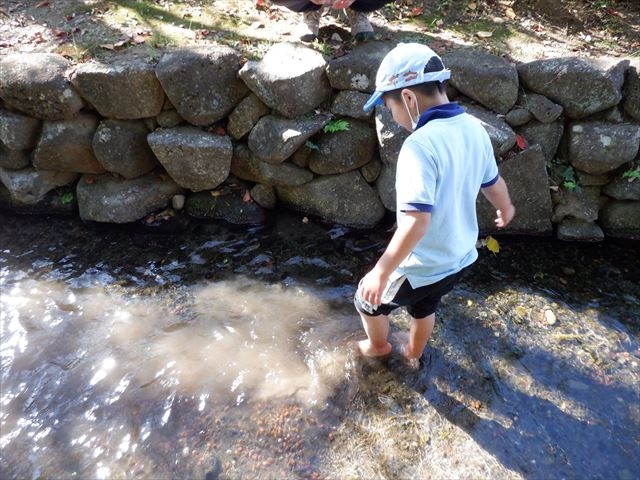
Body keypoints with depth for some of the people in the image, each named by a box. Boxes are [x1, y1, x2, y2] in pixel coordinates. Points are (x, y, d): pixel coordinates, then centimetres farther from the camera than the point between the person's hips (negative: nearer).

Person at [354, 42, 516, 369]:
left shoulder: (420, 145, -31)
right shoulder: (474, 128, -4)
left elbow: (416, 220, -35)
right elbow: (493, 183, 11)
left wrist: (381, 272, -26)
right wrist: (505, 210, 32)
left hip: (422, 267, -7)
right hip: (459, 258, 8)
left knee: (368, 300, 21)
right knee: (424, 307, 33)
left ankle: (378, 347, 48)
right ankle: (413, 355, 57)